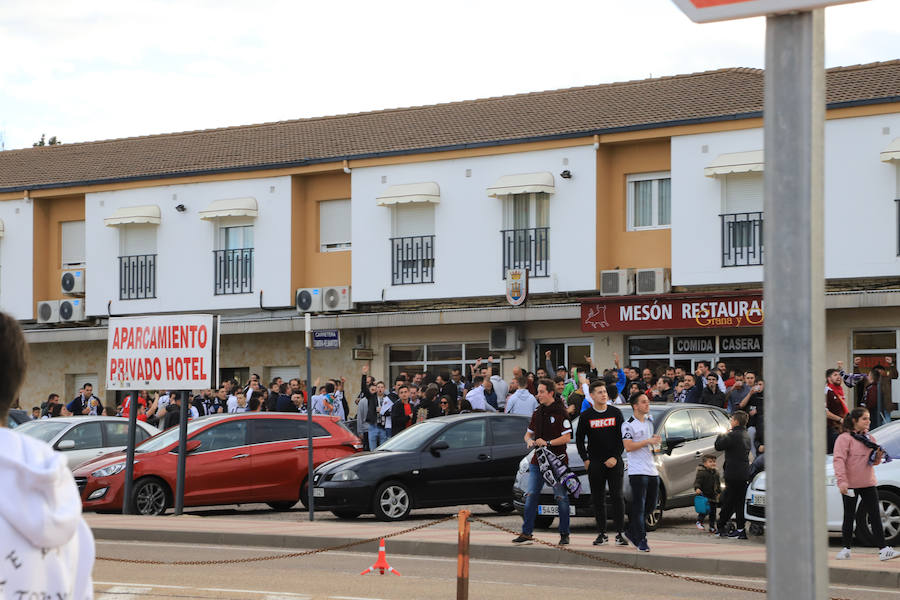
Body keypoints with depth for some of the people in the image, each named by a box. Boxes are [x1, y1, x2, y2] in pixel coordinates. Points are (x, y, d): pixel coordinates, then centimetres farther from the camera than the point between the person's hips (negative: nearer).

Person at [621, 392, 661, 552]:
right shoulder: (628, 425, -8)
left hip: (652, 470, 8)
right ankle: (641, 541, -5)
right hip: (637, 471, -8)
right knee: (639, 507, -7)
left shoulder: (649, 420, 16)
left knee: (651, 505, 11)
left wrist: (656, 440, 9)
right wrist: (648, 441, -18)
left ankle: (631, 533, 24)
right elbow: (628, 447, -18)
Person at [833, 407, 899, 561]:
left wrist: (878, 457, -3)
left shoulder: (869, 438, 13)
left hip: (868, 484, 5)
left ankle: (883, 550, -4)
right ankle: (846, 549, 16)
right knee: (849, 517, 5)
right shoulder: (844, 438, -8)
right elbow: (839, 460, -16)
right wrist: (841, 481, -27)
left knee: (875, 516, -1)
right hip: (850, 485, -5)